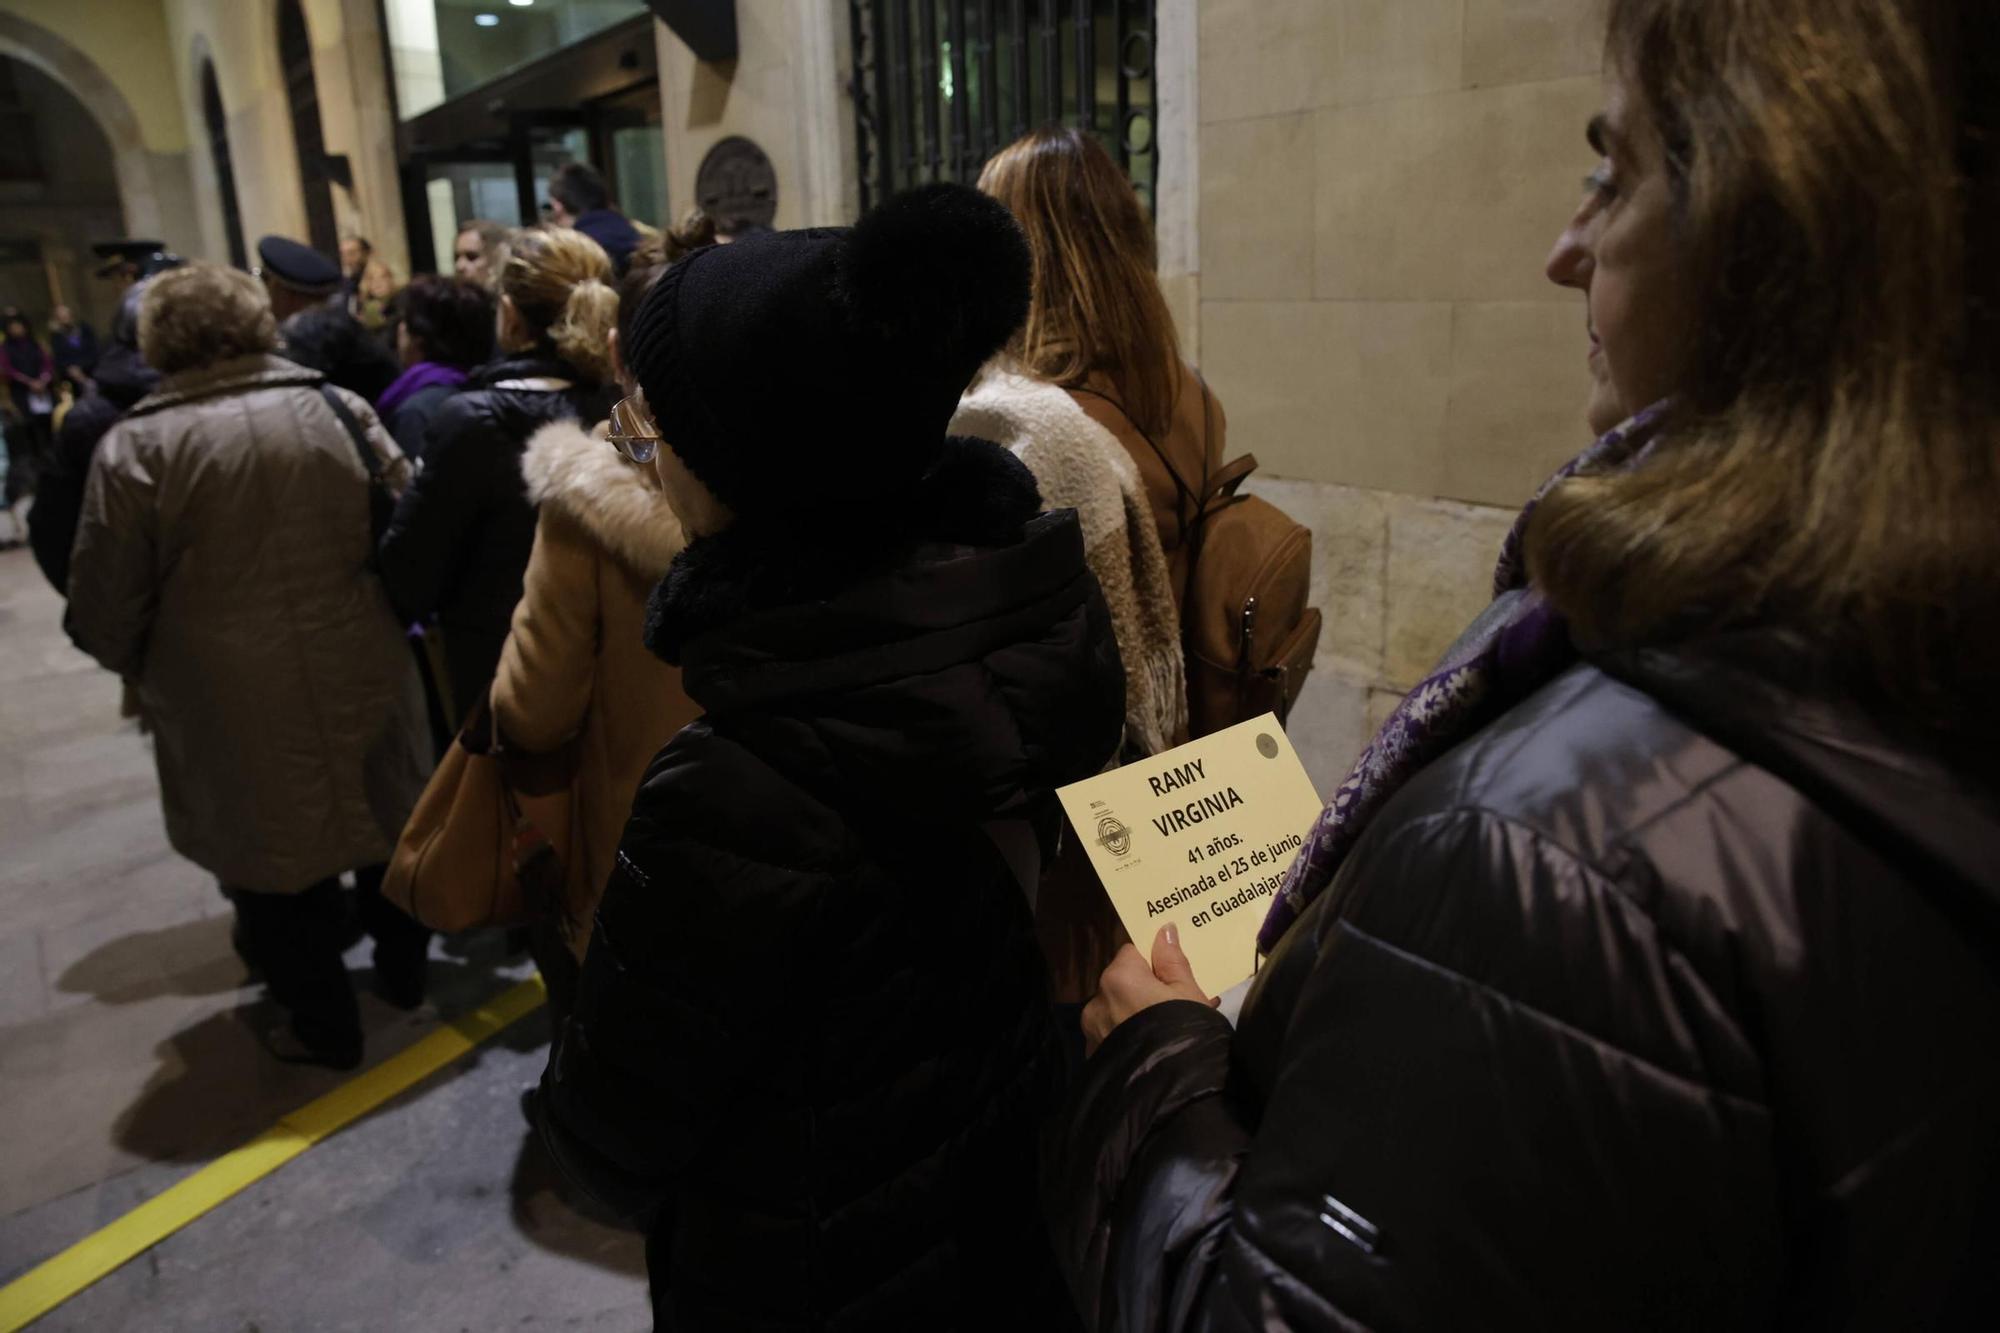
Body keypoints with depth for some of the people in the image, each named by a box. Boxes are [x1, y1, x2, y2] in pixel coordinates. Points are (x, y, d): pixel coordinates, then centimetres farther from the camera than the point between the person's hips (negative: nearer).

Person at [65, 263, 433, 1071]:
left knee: (278, 862, 14)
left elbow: (103, 611, -8)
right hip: (366, 685, 3)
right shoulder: (339, 408, -2)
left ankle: (325, 1027, 28)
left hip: (242, 709, -3)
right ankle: (403, 971, 40)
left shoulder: (135, 445, -11)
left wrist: (140, 666, 13)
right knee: (386, 827, 22)